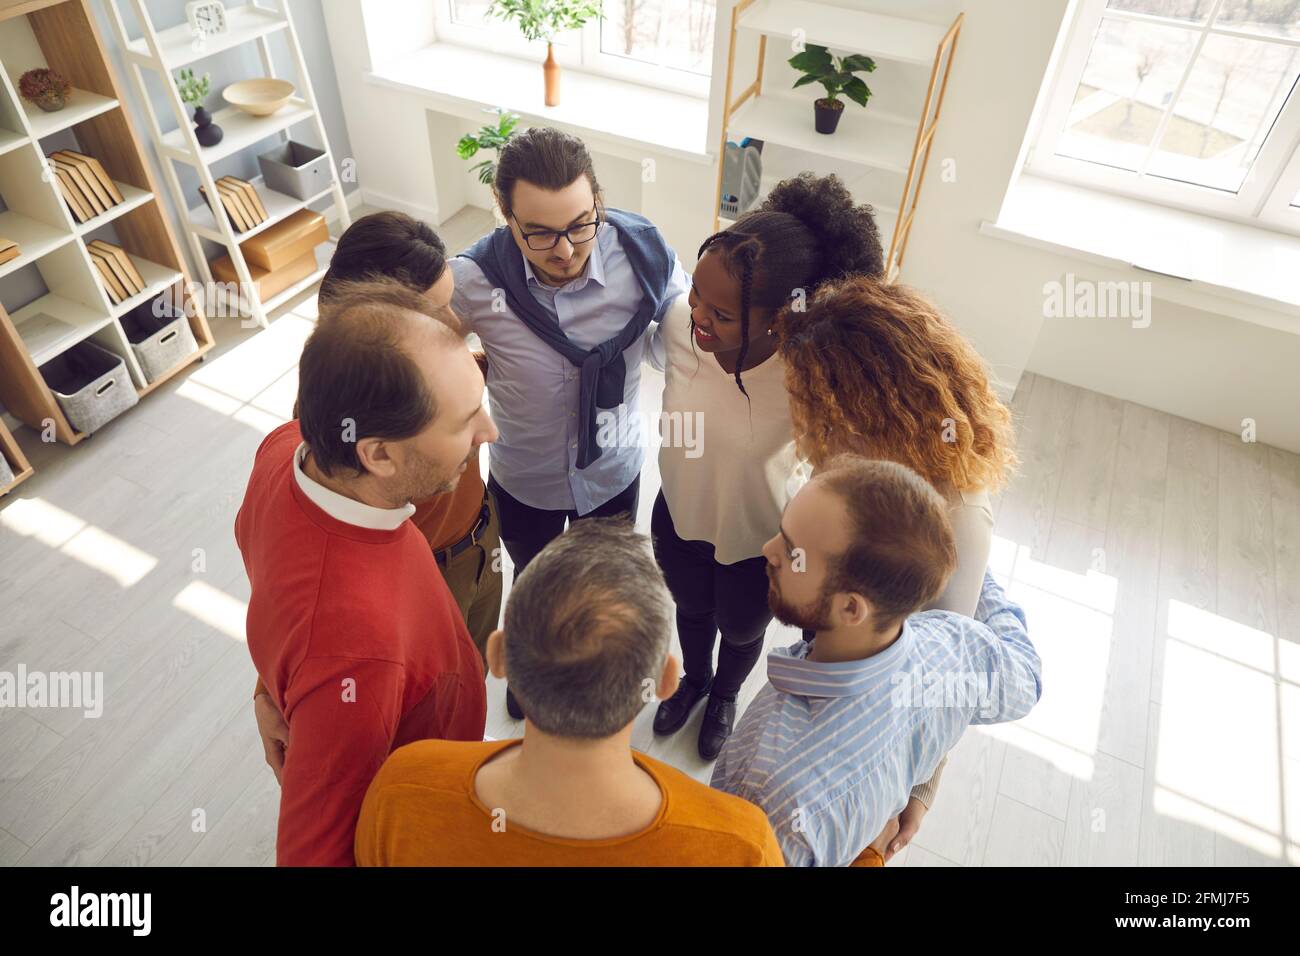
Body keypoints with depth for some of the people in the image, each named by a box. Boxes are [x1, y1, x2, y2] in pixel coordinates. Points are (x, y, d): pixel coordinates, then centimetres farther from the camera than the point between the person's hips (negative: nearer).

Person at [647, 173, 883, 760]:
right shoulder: (680, 322, -28)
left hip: (757, 544, -2)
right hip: (679, 518, 3)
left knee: (740, 631, 30)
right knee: (690, 610, 33)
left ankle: (725, 695, 66)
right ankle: (694, 679, 68)